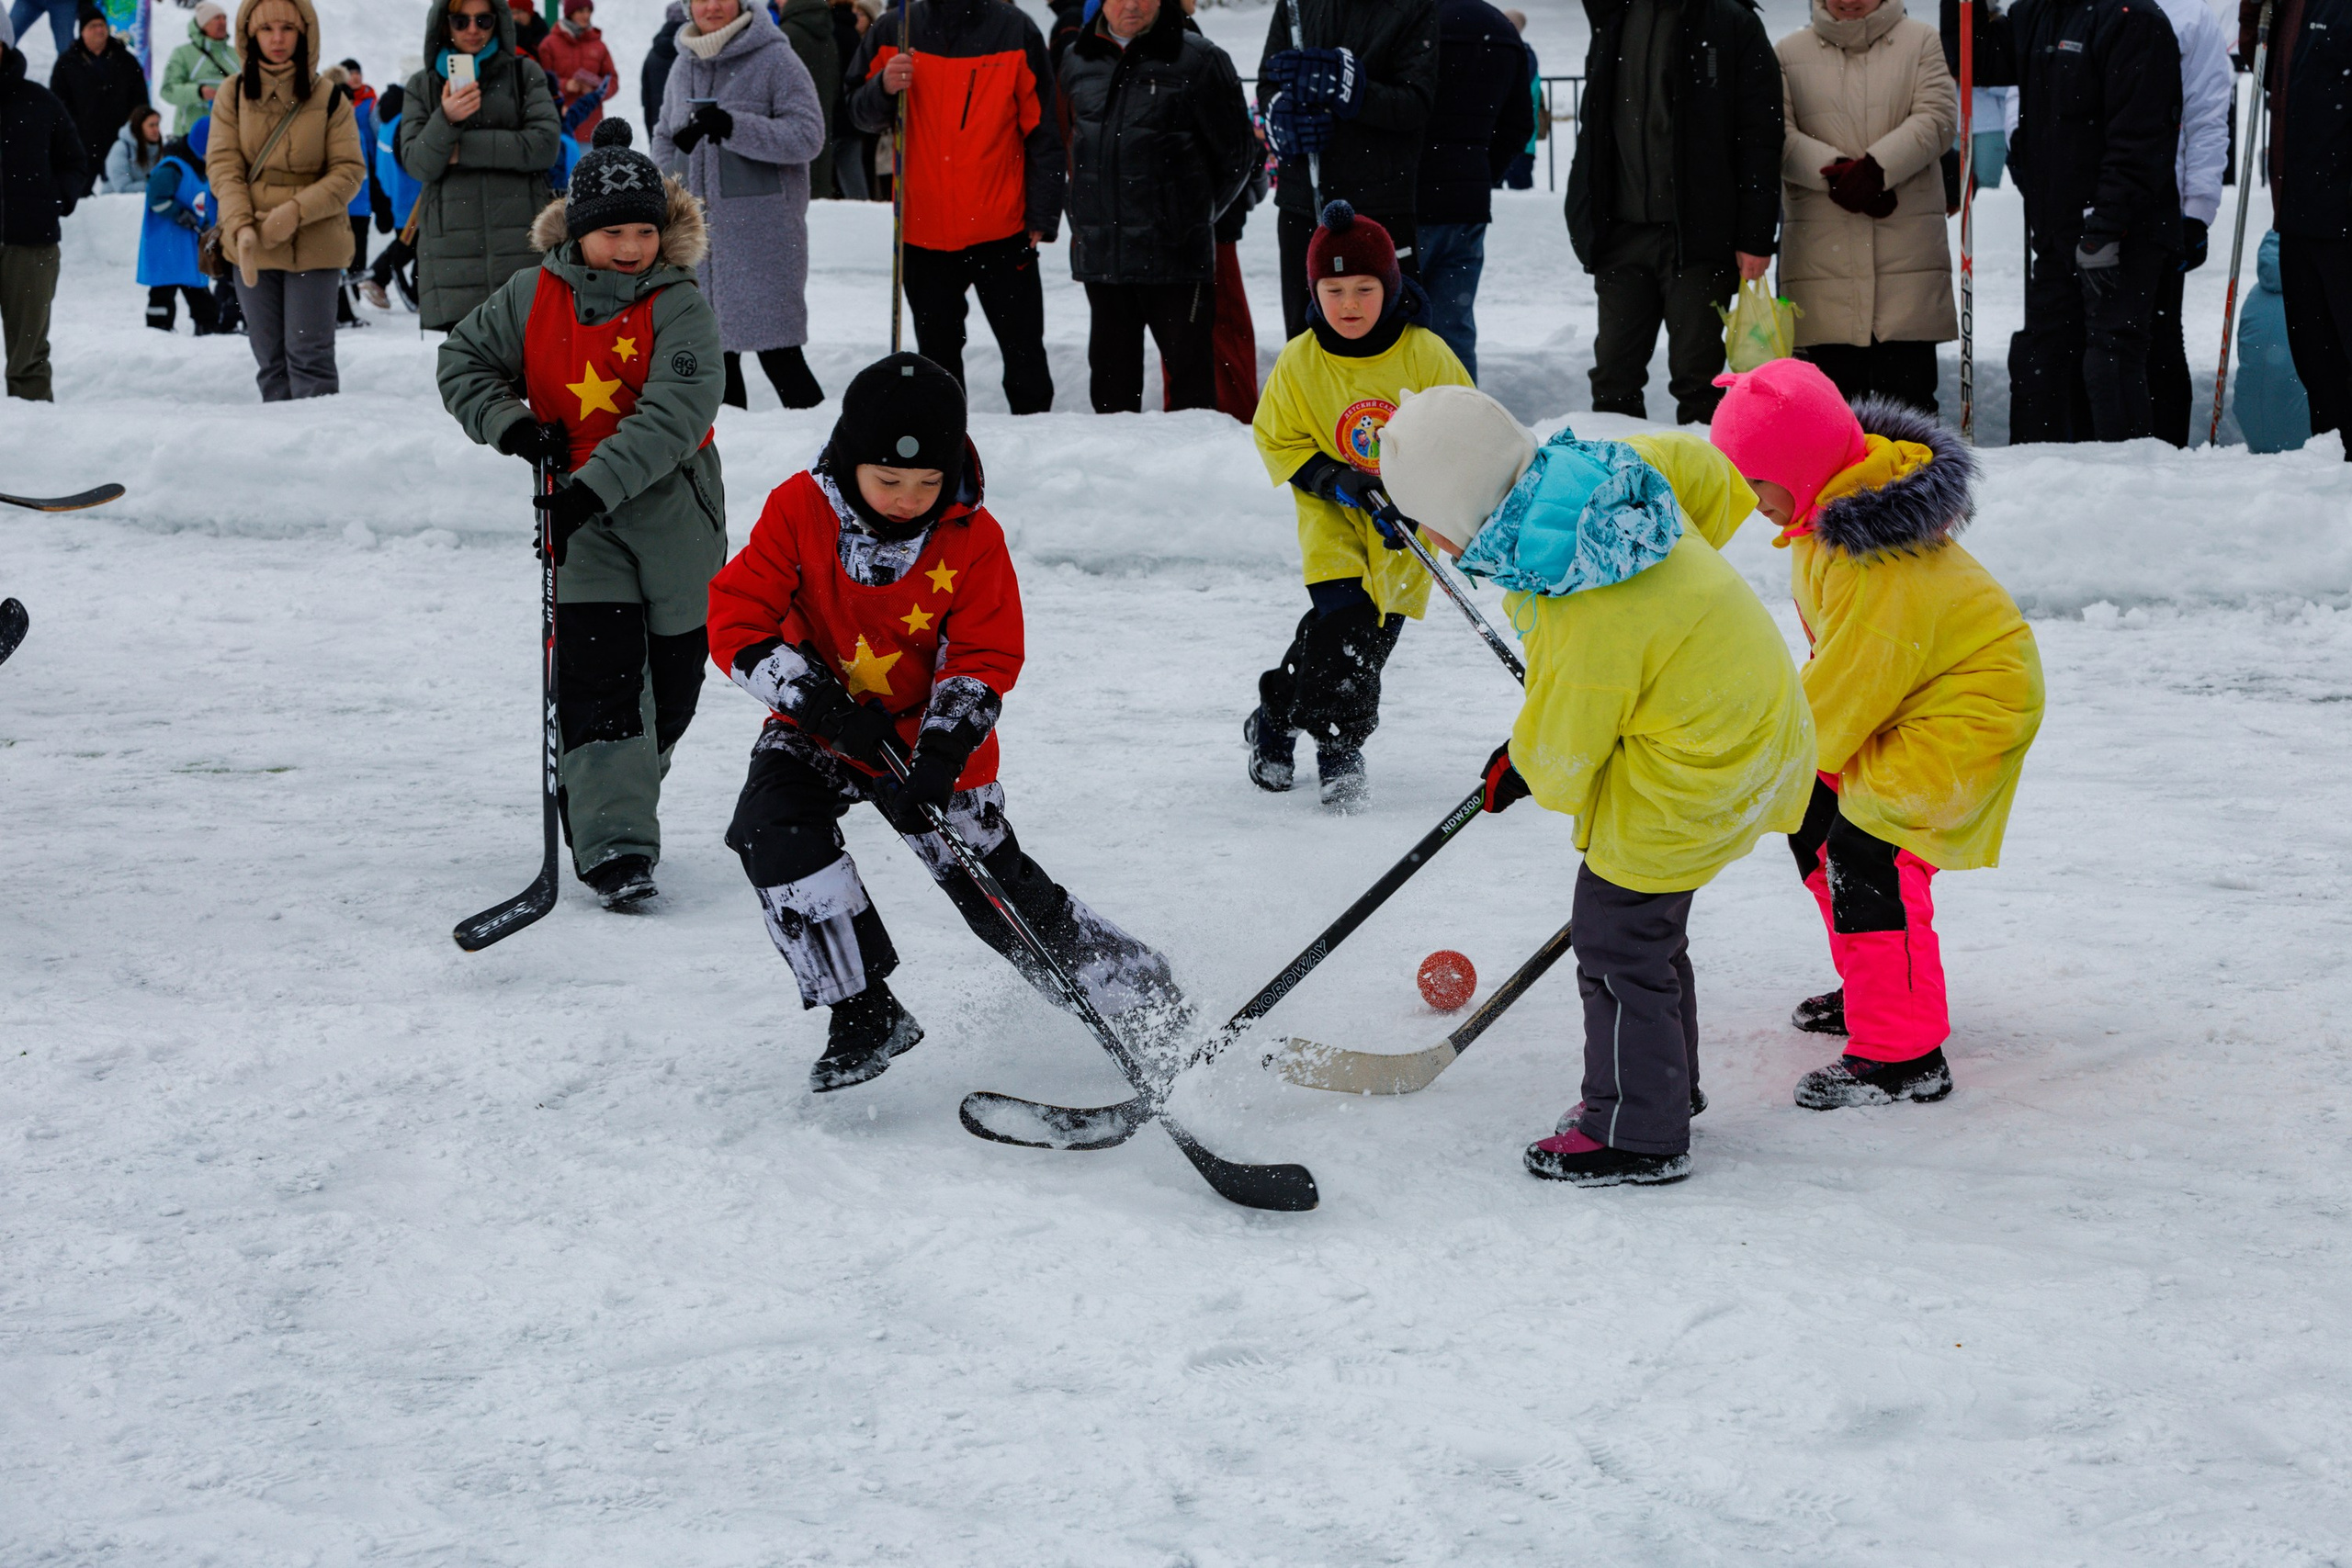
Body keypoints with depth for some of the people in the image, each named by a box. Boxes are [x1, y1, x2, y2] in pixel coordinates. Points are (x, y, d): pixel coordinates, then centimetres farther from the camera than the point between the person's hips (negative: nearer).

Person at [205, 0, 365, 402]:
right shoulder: (233, 95, 3)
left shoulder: (328, 97, -2)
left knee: (309, 355, -7)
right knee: (270, 359, 7)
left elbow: (349, 172, -4)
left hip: (315, 245, -2)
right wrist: (241, 228, -18)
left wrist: (297, 210, -18)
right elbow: (223, 167, -2)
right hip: (252, 247, 2)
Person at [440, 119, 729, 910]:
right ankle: (614, 845, -15)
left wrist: (594, 486, -32)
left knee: (671, 680, 9)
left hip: (670, 510, -1)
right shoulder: (534, 297, 0)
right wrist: (510, 425, -8)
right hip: (578, 516, 1)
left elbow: (674, 416, -23)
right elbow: (464, 360, 12)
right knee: (598, 676, -11)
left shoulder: (679, 308, -11)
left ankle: (612, 805, 34)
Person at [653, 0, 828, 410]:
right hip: (699, 233, 6)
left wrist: (734, 126, -23)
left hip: (762, 233, -6)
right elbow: (665, 135, 25)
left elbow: (808, 134, -14)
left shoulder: (775, 60, -6)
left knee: (777, 352, -8)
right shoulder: (685, 65, 13)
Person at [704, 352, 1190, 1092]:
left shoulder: (972, 538, -14)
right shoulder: (800, 511, -16)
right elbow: (737, 622, -16)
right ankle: (863, 1013, -16)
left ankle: (1140, 998, 21)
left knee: (997, 888, -1)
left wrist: (940, 755, -26)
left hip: (930, 735, -1)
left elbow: (985, 659, -11)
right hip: (820, 728, 1)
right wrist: (826, 705, -26)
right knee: (772, 828, -26)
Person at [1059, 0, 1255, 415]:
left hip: (1175, 252, -5)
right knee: (1112, 372, 12)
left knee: (1189, 371, -1)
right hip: (1098, 252, 5)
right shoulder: (1077, 61, 10)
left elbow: (1237, 151, 2)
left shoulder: (1197, 60, -5)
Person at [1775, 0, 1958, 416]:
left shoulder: (1920, 41, 11)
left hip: (1907, 245, 0)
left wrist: (1876, 167, -17)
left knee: (1908, 380, -2)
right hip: (1822, 246, 0)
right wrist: (1835, 171, -16)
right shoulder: (1789, 53, 12)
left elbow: (1937, 119, -2)